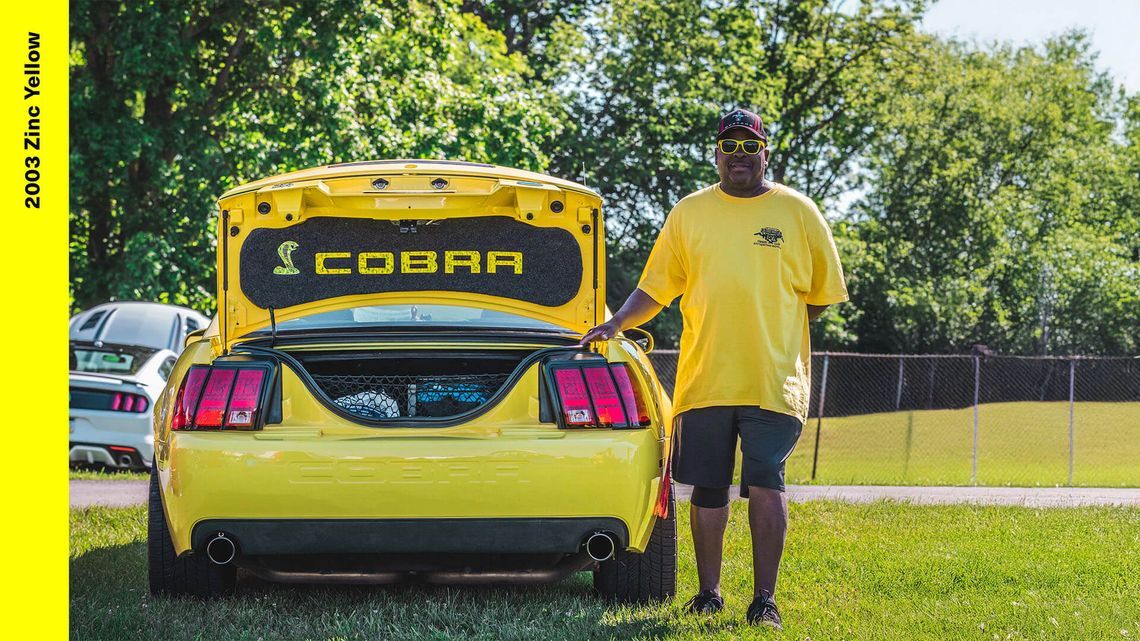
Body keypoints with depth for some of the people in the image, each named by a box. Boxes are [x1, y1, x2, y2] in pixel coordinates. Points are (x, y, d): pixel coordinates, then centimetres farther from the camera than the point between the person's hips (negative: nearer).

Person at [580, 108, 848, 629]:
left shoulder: (797, 212, 7)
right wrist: (617, 323, -4)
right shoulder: (689, 213, 11)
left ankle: (765, 598, -6)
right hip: (703, 381, 2)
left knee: (765, 486, -10)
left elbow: (821, 296, 11)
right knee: (708, 490, 5)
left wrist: (771, 330, 5)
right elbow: (654, 288, 12)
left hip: (775, 382, -2)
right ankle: (708, 593, 16)